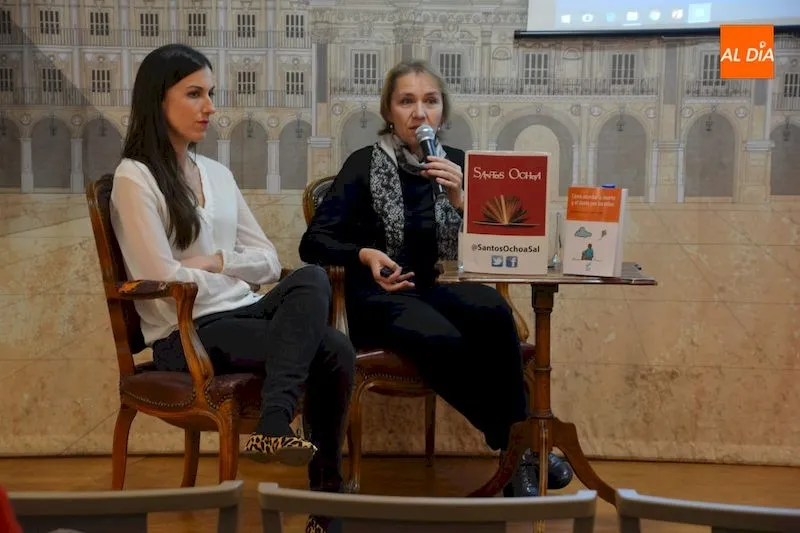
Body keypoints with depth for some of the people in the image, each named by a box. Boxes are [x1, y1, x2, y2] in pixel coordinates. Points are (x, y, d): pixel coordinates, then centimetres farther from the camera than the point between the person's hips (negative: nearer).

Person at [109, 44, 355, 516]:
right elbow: (166, 282, -12)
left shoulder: (218, 173, 16)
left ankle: (274, 425, -24)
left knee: (312, 277, -27)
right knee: (331, 349, -25)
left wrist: (218, 262, -7)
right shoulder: (134, 178, -5)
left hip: (243, 314, 7)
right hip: (185, 334, -6)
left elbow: (269, 261, 12)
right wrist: (240, 280, -2)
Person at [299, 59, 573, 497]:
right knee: (444, 341, -36)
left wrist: (459, 199, -16)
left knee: (492, 310, -33)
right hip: (379, 298, -3)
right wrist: (365, 255, -26)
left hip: (434, 289, 3)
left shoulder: (455, 163, 7)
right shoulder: (364, 164, -3)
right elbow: (313, 244, -8)